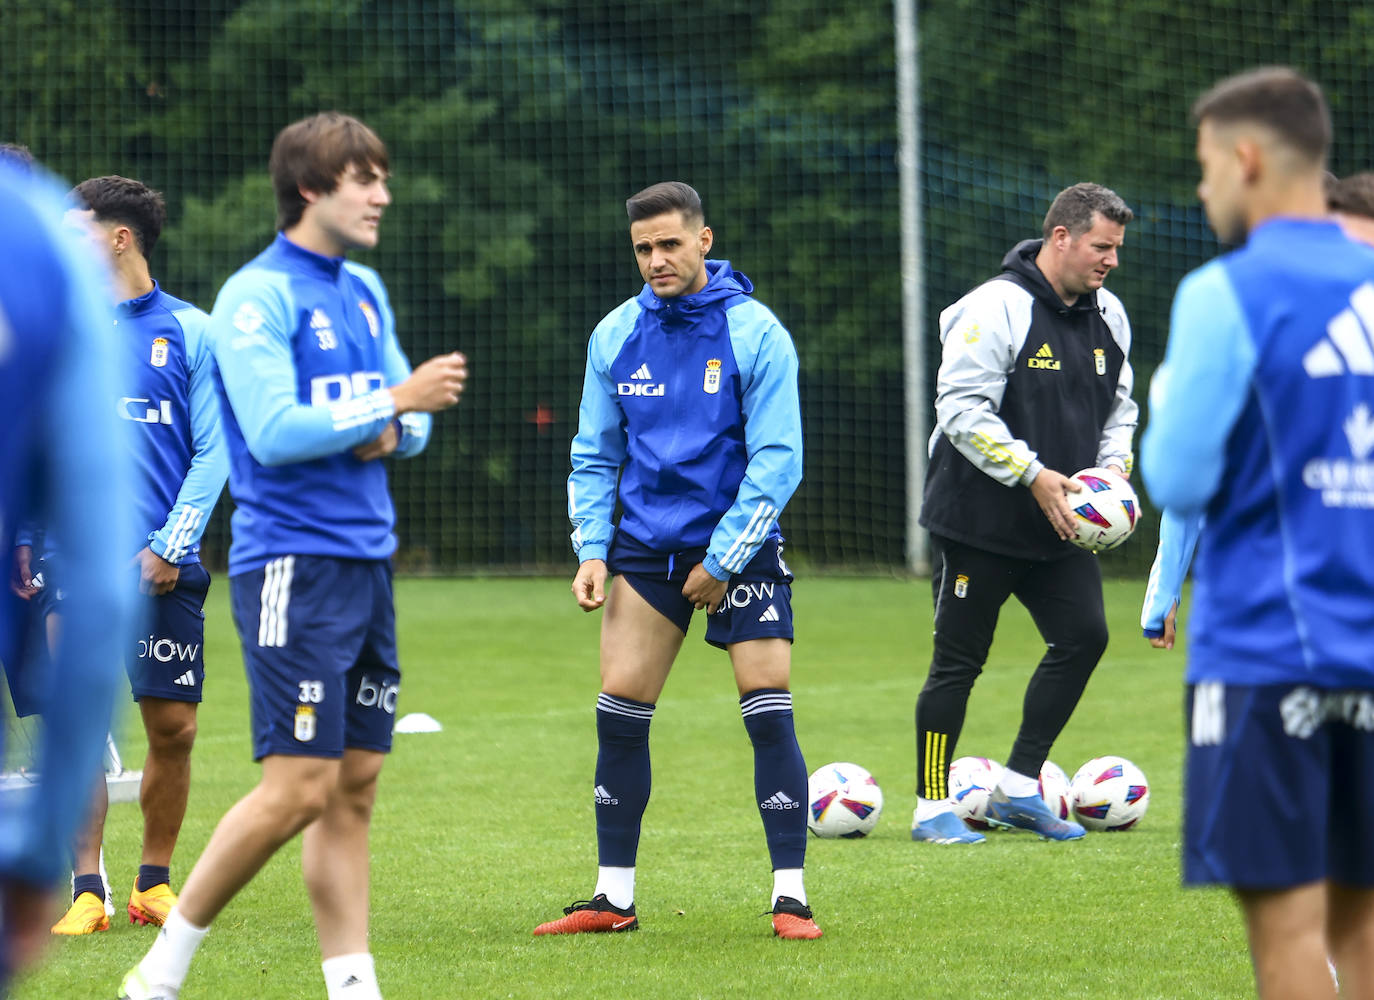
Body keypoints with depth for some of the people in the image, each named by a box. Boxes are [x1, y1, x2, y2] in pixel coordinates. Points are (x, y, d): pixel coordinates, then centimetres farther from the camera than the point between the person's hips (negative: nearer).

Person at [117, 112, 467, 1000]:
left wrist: (389, 433, -3)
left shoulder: (365, 292, 15)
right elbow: (275, 431, -19)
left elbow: (411, 419, 20)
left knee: (355, 788, 5)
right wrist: (395, 401, -16)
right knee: (299, 788, -11)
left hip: (366, 559, 8)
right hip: (292, 562, -8)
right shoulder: (257, 296, -9)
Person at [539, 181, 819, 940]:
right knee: (618, 715, -2)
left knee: (769, 713, -8)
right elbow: (594, 454, 11)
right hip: (646, 547, 4)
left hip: (740, 548, -3)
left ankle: (790, 897, -2)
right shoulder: (616, 336, 4)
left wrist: (722, 561, -12)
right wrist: (591, 548, -1)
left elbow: (777, 460, -10)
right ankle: (614, 898, 8)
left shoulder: (755, 334, -8)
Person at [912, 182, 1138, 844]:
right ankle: (932, 807, 10)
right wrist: (1033, 475, -24)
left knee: (1084, 635, -3)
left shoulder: (1108, 316, 7)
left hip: (1059, 523, 7)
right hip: (978, 520, -7)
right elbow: (961, 408, -21)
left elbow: (1118, 406, 18)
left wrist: (1113, 467, -1)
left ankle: (1019, 788, 8)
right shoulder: (997, 307, -17)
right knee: (958, 660, 0)